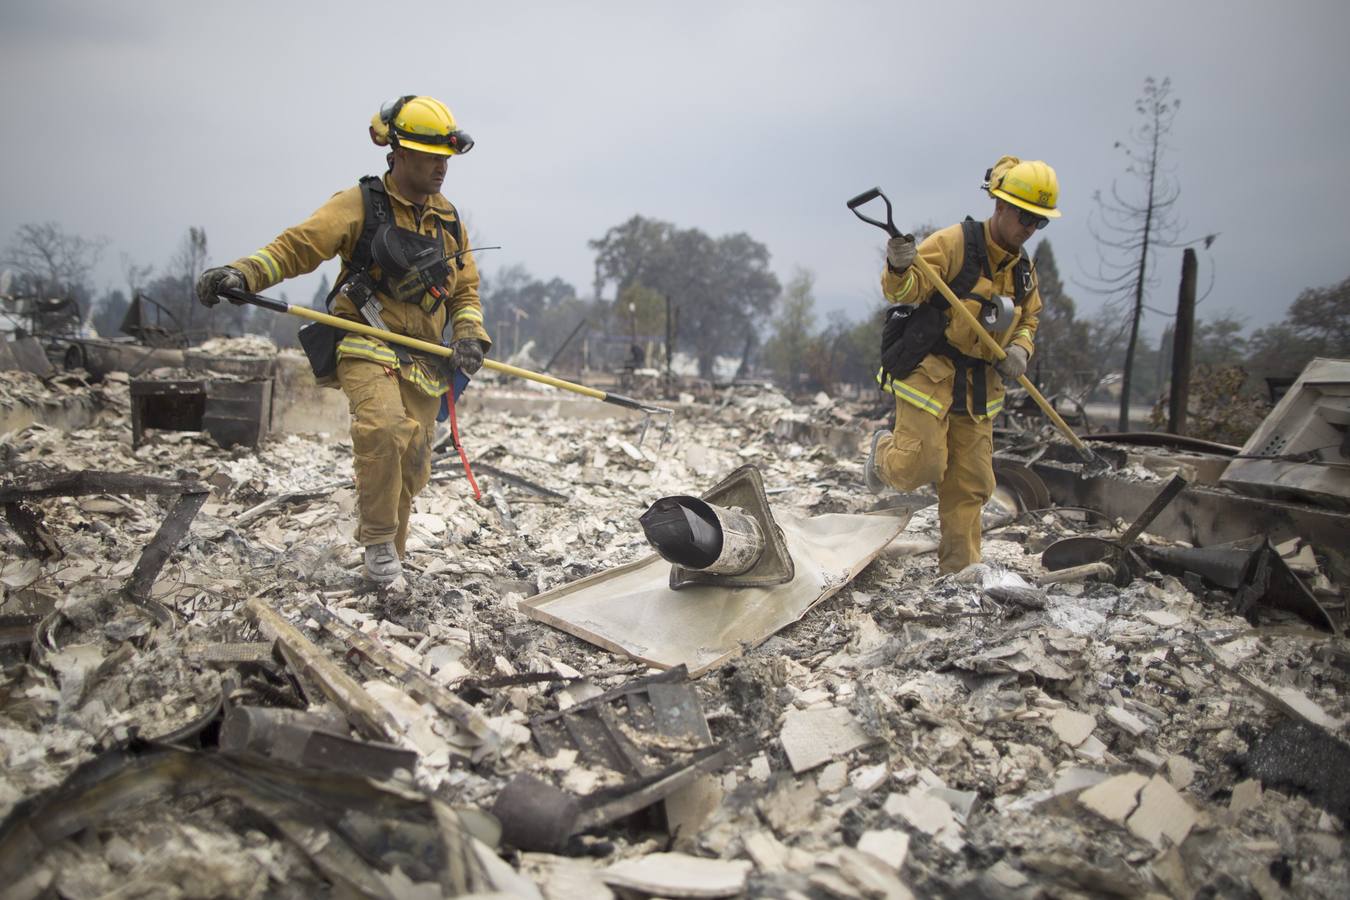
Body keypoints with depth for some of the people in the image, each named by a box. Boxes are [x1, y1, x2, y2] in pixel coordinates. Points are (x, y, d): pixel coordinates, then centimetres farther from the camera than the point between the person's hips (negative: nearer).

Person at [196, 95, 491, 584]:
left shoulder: (449, 219, 15)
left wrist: (469, 335, 0)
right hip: (367, 346, -5)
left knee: (411, 467, 4)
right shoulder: (360, 204, -1)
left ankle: (390, 559, 24)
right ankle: (378, 539, -12)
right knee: (383, 427, -32)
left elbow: (465, 290, 20)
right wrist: (242, 273, -28)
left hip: (425, 360, 5)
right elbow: (296, 246, -10)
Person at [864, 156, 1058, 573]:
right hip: (928, 372, -6)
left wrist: (1019, 349, 3)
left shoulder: (1022, 269, 10)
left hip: (979, 387, 7)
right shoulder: (954, 242, -12)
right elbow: (905, 290, -17)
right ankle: (883, 450, 25)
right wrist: (899, 268, -40)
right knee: (922, 466, -11)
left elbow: (1028, 318, 24)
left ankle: (959, 570, 19)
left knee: (971, 484, 7)